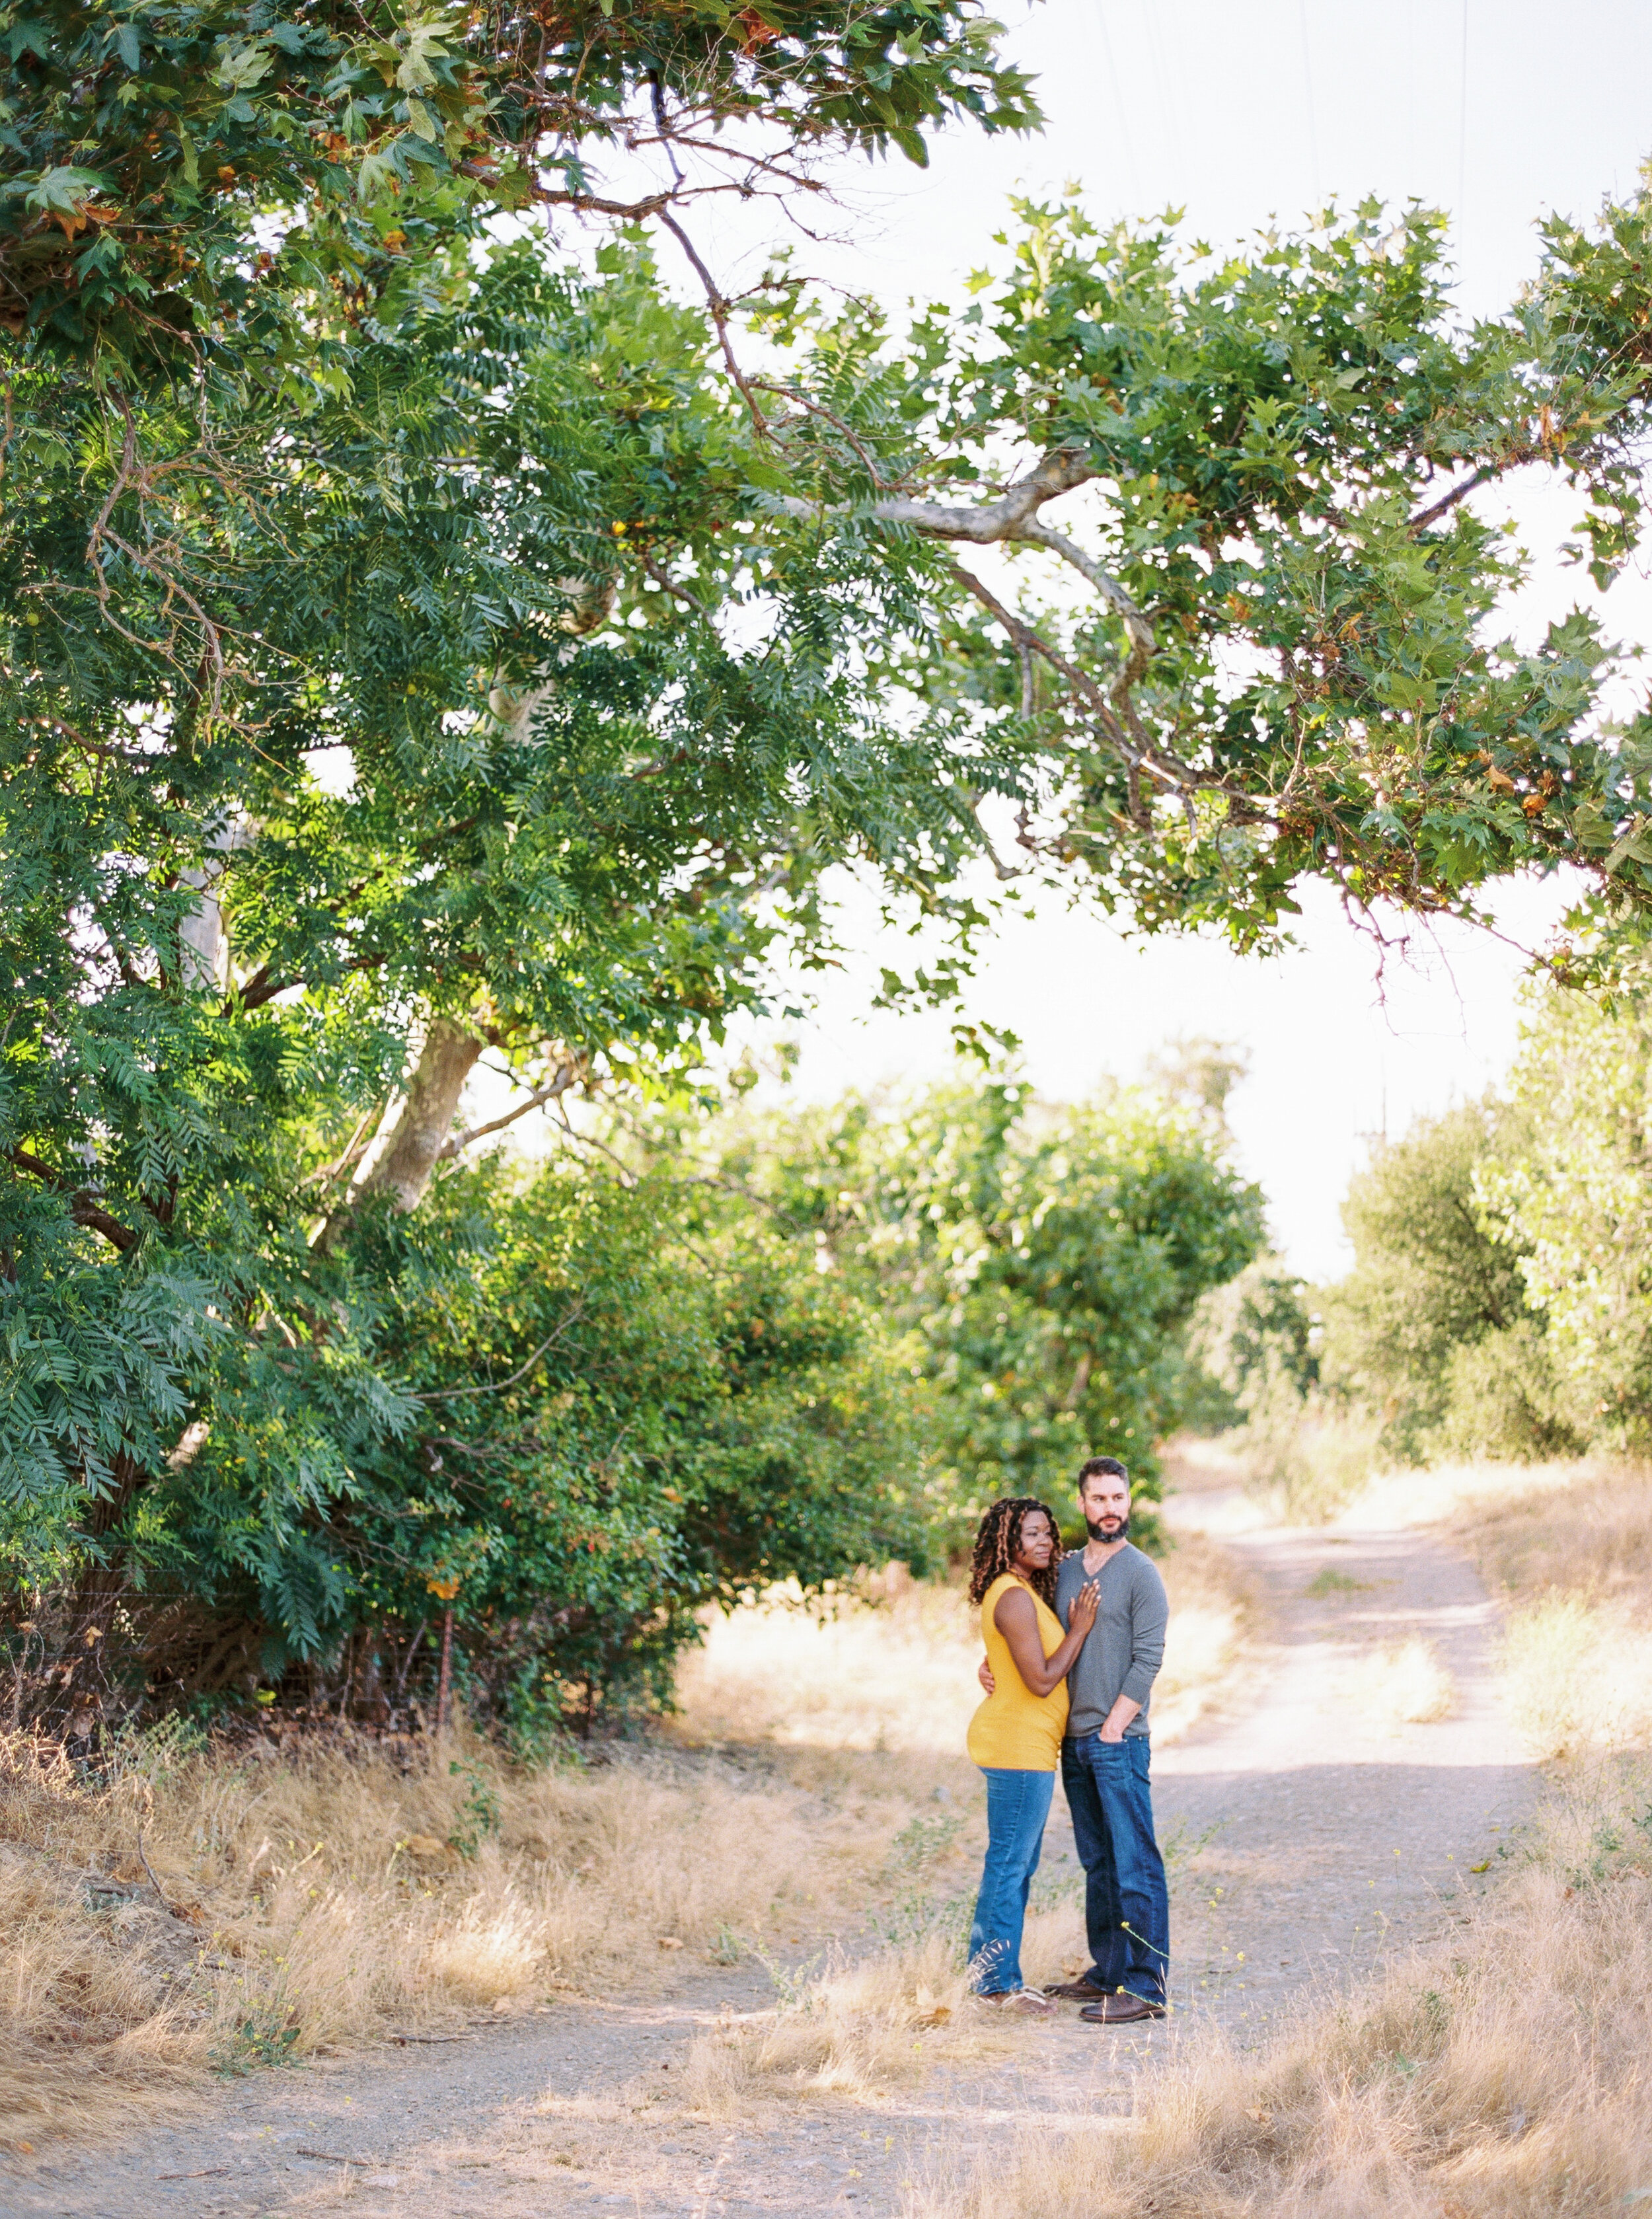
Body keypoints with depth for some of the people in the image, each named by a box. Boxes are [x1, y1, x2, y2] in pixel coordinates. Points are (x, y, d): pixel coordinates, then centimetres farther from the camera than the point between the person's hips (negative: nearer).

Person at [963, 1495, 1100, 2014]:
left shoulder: (1024, 1592, 14)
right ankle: (999, 1983, 1)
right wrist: (1079, 1629, -12)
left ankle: (989, 1974, 20)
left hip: (1023, 1746, 11)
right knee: (1010, 1865, -4)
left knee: (1015, 1865, 15)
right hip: (1018, 1745, -11)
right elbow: (1041, 1681, -20)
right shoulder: (1015, 1598, -18)